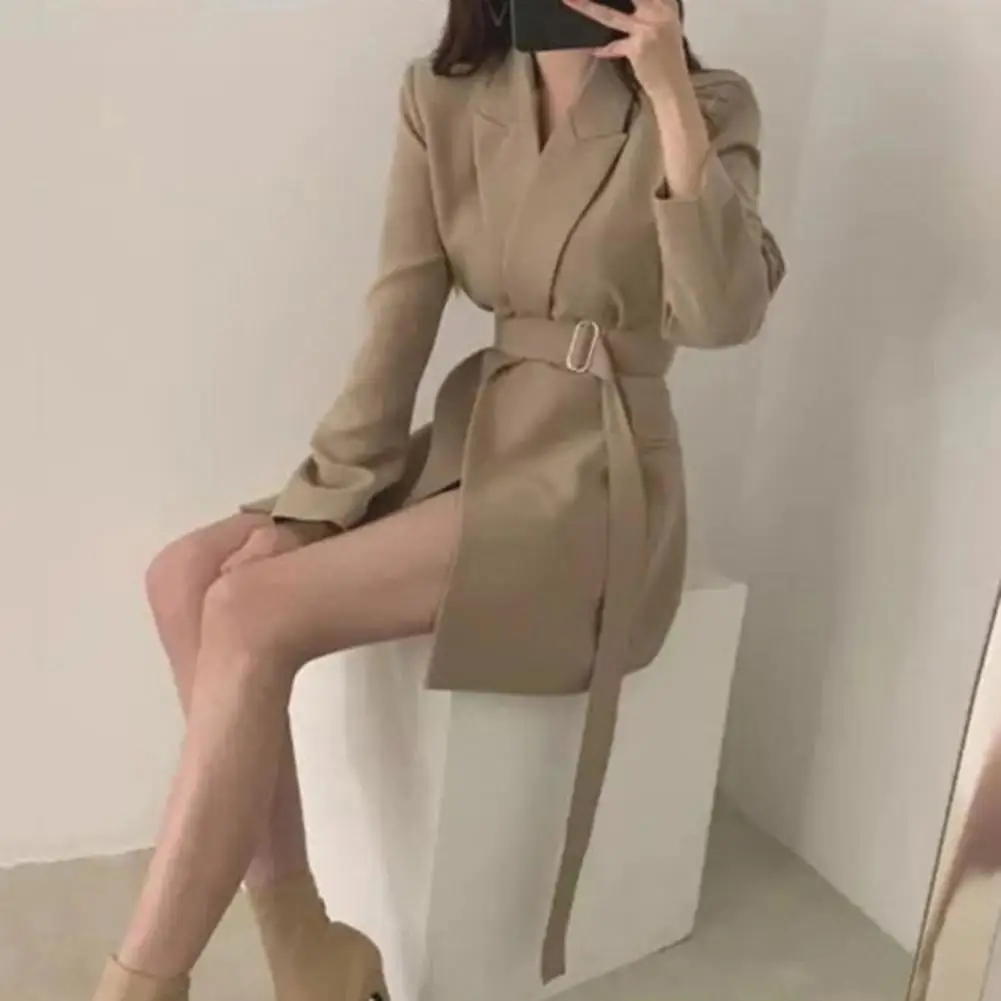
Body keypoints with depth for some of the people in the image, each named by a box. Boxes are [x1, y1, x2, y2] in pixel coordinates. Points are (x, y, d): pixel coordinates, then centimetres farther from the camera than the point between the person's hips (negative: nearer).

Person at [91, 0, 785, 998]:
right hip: (472, 448, 6)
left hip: (593, 486, -6)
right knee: (187, 576, -13)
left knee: (252, 609, -22)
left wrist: (670, 96, -25)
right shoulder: (442, 101, 6)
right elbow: (399, 318, 0)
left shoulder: (706, 105, -6)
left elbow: (723, 313, -21)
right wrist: (312, 504, -7)